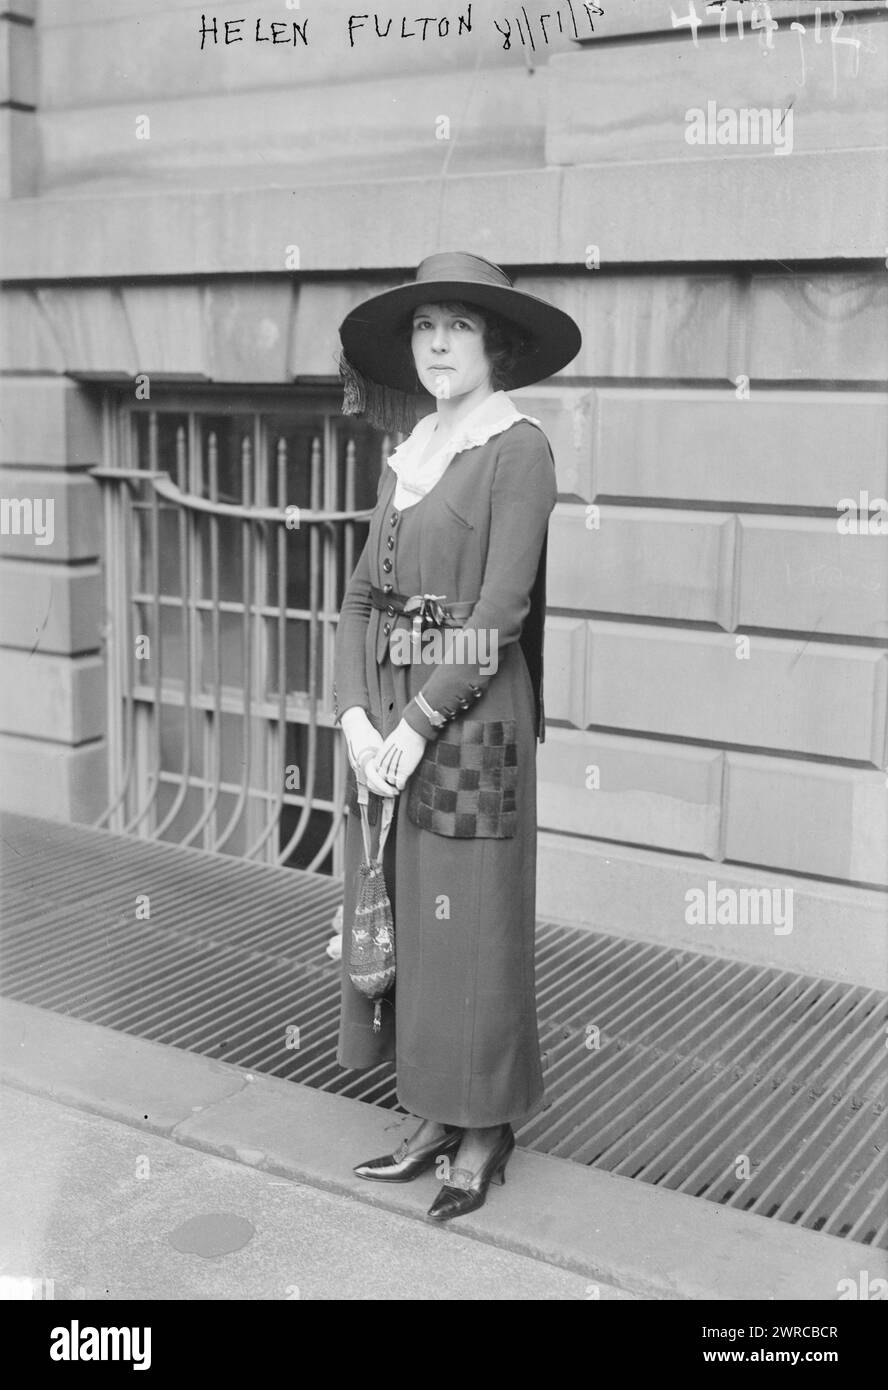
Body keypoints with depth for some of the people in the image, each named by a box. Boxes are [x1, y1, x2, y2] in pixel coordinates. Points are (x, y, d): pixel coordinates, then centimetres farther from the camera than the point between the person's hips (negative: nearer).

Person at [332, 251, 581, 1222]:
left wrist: (417, 725, -15)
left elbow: (501, 608, -16)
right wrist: (356, 715, -6)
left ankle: (487, 1133, 20)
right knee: (399, 916, 12)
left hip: (472, 716, -7)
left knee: (471, 921, 2)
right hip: (390, 717, 7)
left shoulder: (519, 449, -9)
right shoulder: (409, 458, 13)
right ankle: (437, 1120, 27)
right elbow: (363, 597, 9)